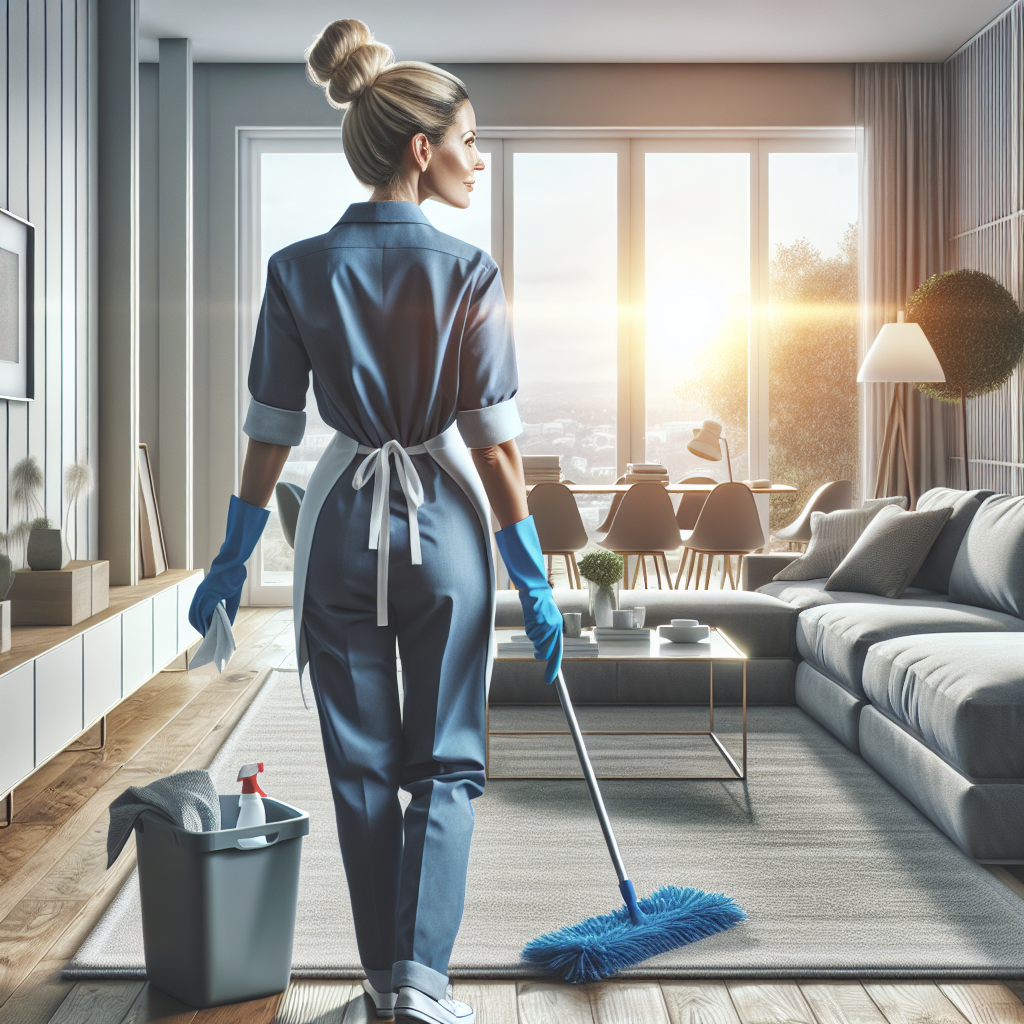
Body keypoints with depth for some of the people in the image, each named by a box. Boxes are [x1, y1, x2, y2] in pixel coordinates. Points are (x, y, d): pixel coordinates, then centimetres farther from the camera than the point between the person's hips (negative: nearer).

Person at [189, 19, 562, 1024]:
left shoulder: (297, 269, -2)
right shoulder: (469, 272, -9)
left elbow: (272, 431, 0)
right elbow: (496, 443, -10)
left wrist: (232, 558, 9)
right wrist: (533, 578, -3)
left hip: (342, 524, 2)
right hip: (443, 525, -2)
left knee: (362, 761, 12)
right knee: (446, 760, 9)